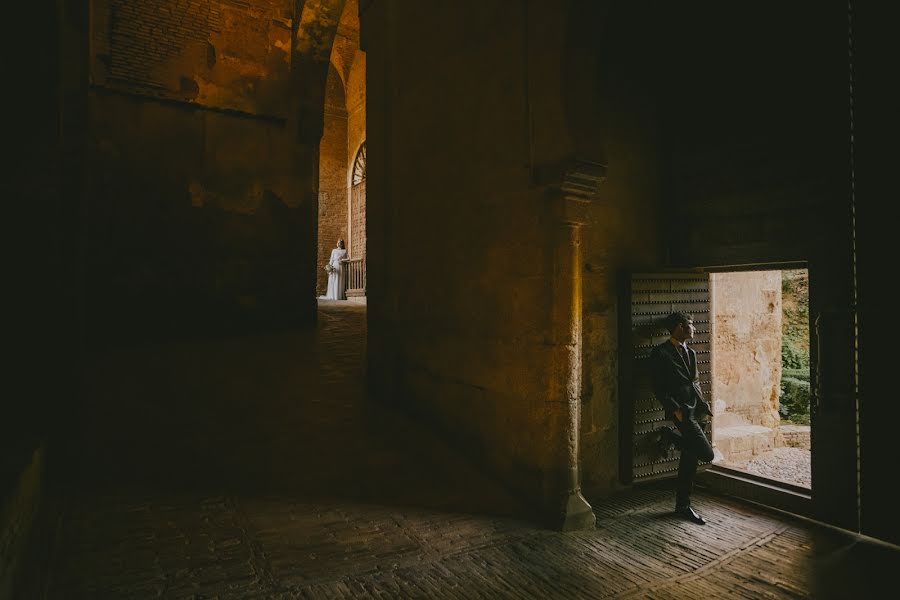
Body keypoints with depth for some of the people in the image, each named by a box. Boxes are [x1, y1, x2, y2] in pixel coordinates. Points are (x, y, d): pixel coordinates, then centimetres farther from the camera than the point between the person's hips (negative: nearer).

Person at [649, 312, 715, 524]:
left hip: (696, 410, 8)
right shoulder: (661, 353, -9)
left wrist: (704, 403, 9)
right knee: (706, 453, -16)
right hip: (682, 411, -8)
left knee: (690, 457, 10)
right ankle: (670, 437, 7)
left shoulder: (690, 353, 18)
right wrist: (675, 409, -18)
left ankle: (683, 505, 22)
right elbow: (658, 387, -11)